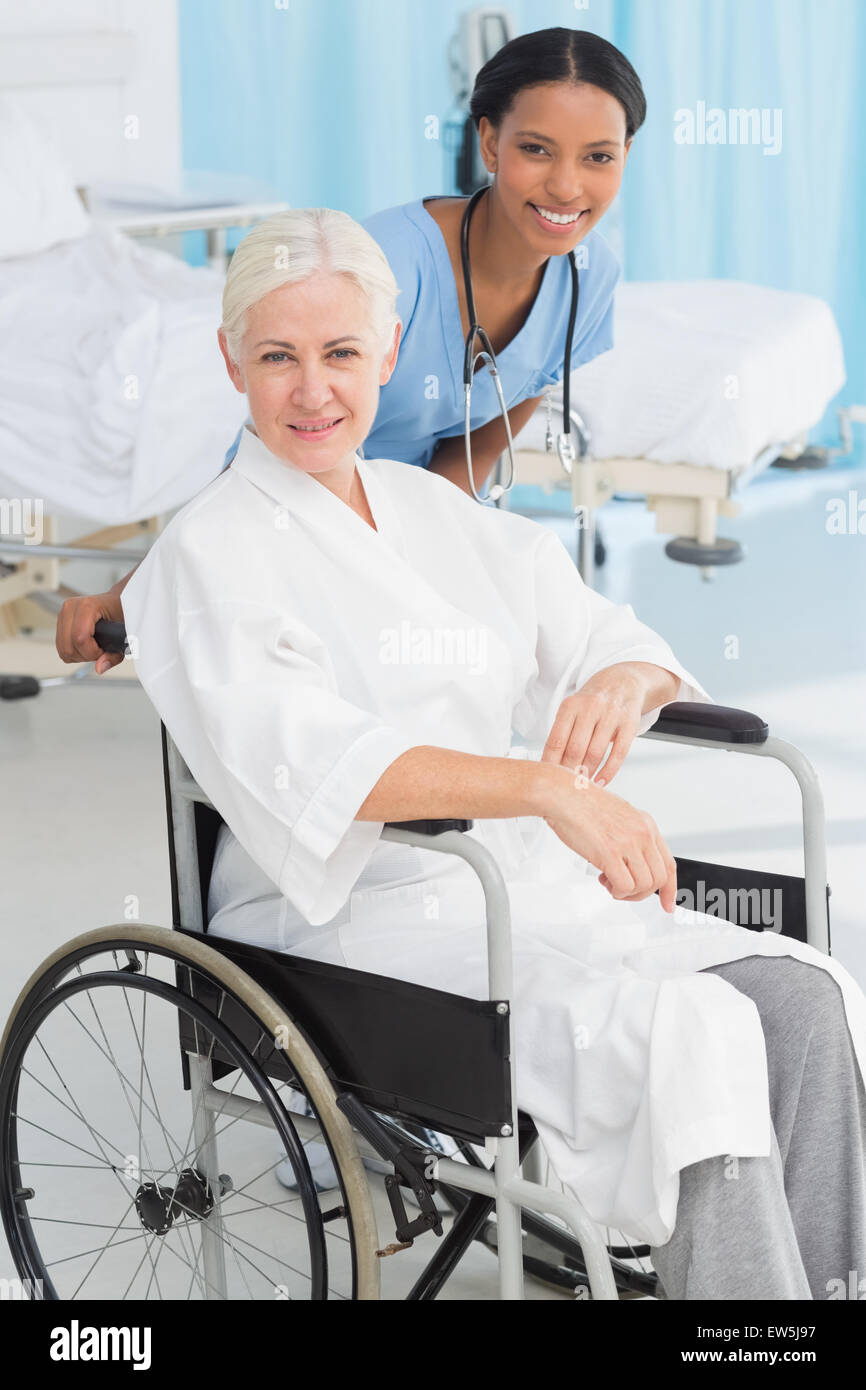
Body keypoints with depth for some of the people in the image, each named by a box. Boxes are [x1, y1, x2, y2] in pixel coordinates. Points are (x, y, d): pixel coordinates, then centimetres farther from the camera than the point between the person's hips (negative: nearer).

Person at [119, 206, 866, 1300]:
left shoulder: (436, 512, 16)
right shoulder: (210, 554, -6)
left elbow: (598, 634, 17)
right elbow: (308, 763, -23)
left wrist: (622, 679, -10)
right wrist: (548, 788, -34)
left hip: (530, 885, 7)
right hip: (352, 919, -6)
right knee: (692, 1037, -27)